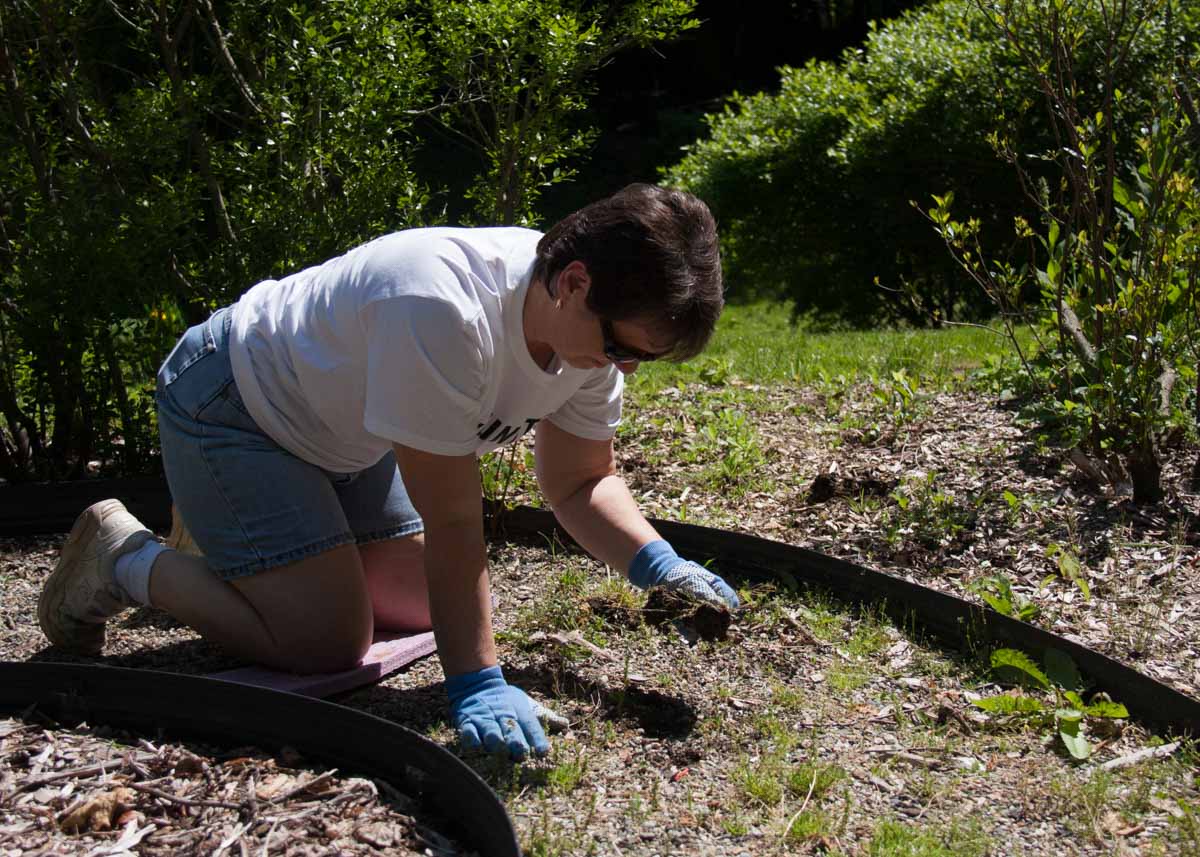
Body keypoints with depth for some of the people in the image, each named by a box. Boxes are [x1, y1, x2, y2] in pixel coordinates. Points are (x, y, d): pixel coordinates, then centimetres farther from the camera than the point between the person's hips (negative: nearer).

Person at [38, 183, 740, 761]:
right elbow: (451, 524, -35)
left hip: (337, 433, 9)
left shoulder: (594, 321, -14)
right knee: (328, 642, -16)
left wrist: (655, 561, -23)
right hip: (228, 407, -8)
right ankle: (124, 559, 5)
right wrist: (475, 684, -32)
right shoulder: (444, 315, -40)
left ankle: (230, 536, 28)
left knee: (427, 606, 9)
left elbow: (581, 483, -5)